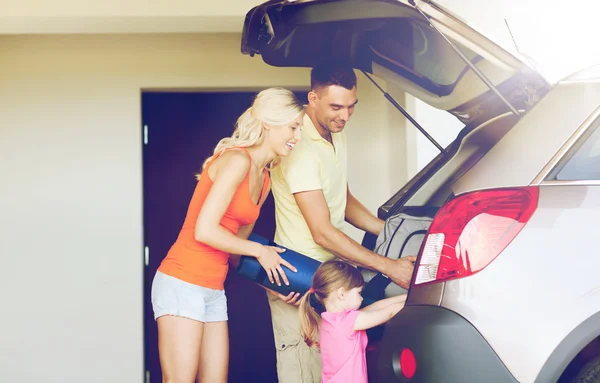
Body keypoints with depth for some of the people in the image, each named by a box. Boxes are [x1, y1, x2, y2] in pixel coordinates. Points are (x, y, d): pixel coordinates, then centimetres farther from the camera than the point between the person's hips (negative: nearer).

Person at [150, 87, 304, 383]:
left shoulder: (265, 179, 14)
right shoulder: (237, 160, -13)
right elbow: (204, 231, -19)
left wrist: (274, 284, 9)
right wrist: (259, 251, -9)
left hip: (213, 290, 9)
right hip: (182, 284, -9)